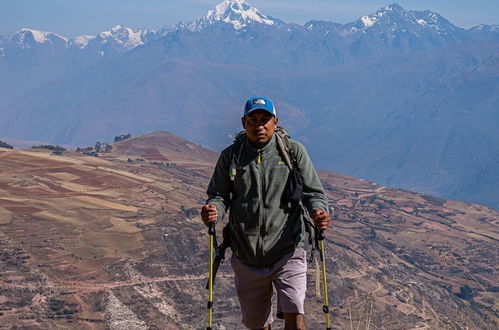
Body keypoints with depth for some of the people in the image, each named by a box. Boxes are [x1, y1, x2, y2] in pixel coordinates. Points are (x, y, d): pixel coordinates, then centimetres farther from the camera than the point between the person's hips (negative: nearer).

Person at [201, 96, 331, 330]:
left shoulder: (293, 151, 2)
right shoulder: (230, 156, 6)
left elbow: (313, 192, 3)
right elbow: (219, 195, 8)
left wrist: (318, 210, -19)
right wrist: (213, 210, -16)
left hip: (287, 252, -2)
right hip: (246, 257, 2)